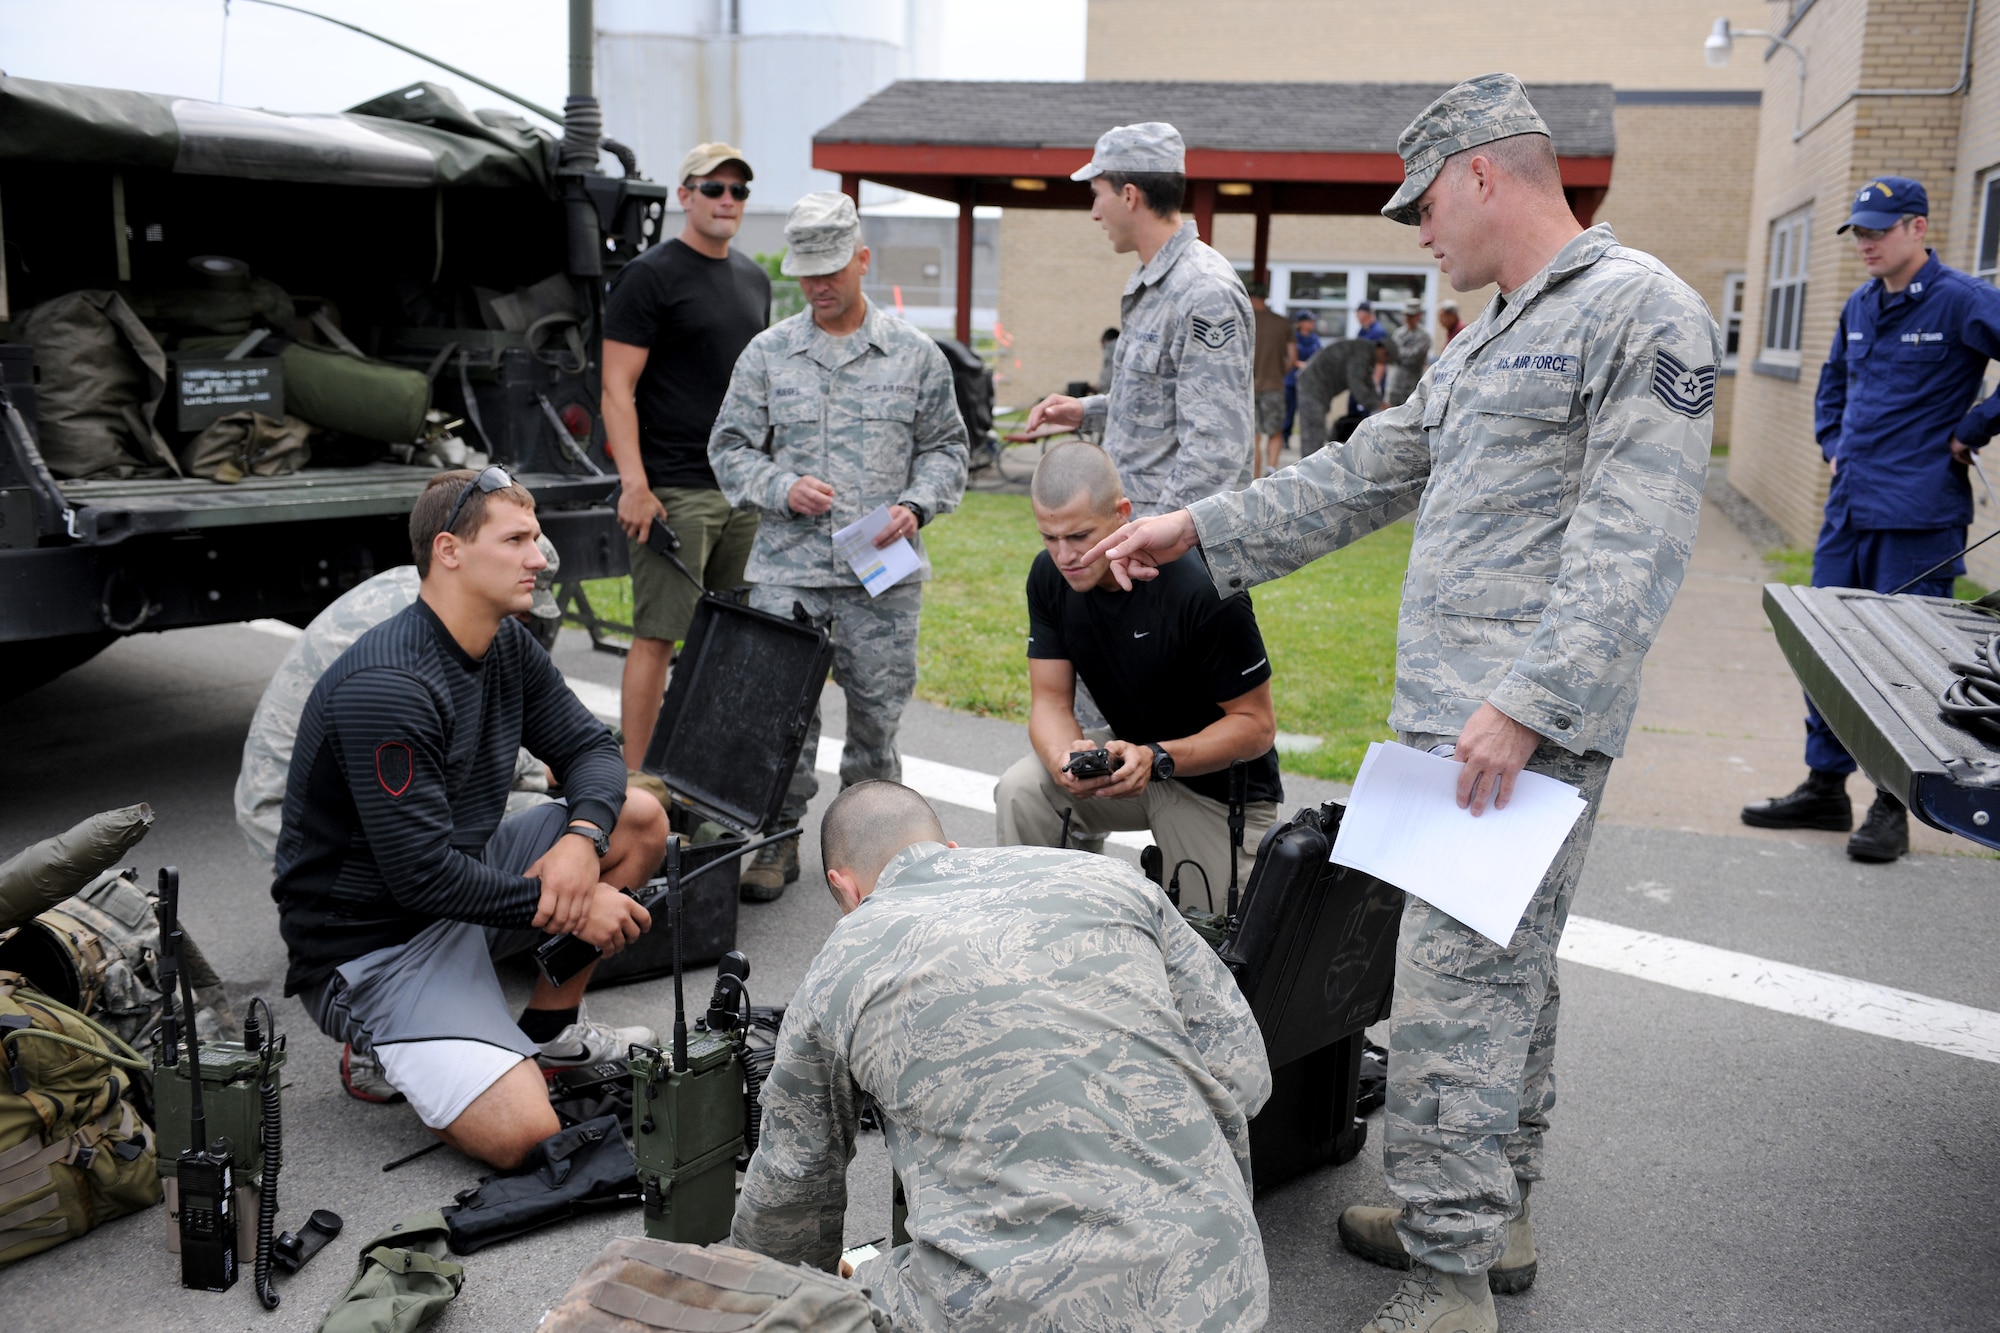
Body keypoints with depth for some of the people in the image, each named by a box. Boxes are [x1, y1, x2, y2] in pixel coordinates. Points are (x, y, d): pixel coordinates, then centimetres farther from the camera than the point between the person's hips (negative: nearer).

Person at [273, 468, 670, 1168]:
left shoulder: (508, 645, 2)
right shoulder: (386, 688, -26)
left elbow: (590, 748, 5)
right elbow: (422, 873, -28)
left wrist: (582, 838, -17)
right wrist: (567, 908, -21)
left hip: (462, 883, 9)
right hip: (374, 944, -9)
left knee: (638, 819, -2)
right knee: (524, 1134, -23)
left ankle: (549, 1030, 11)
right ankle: (384, 1051, 6)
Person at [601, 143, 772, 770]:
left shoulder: (753, 278, 18)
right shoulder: (650, 275, -5)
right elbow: (617, 389, -10)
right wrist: (634, 484, -18)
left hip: (744, 491, 7)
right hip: (674, 493, -7)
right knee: (658, 637, -6)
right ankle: (634, 781, 0)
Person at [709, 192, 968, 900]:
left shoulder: (915, 355, 7)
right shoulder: (767, 352, 7)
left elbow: (946, 448, 12)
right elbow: (730, 447, 9)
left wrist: (915, 505, -6)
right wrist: (782, 488, -9)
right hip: (787, 565, 0)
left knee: (878, 703, 6)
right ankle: (778, 836, 12)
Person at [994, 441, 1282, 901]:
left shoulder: (1203, 589, -28)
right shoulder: (1050, 576, -11)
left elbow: (1256, 724, -21)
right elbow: (1050, 700, -8)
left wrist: (1156, 759, -36)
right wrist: (1064, 758, -32)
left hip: (1221, 786, -4)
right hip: (1130, 749, 4)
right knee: (1020, 793, -22)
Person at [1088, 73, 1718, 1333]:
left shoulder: (1641, 309, -9)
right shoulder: (1489, 340, 21)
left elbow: (1633, 544, -19)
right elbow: (1362, 475, 25)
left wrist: (1527, 701, -24)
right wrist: (1195, 529, 23)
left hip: (1531, 729, -9)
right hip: (1460, 716, 9)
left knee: (1454, 990, -9)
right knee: (1508, 973, 17)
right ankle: (1493, 1219, 30)